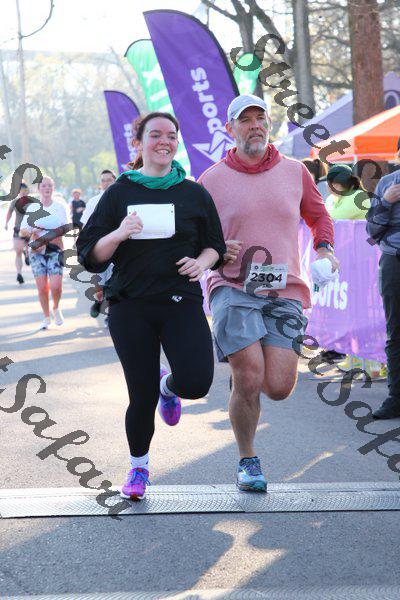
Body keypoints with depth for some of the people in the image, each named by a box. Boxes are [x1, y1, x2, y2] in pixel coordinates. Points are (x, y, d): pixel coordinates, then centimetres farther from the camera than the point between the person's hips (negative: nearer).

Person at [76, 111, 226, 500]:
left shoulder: (194, 194, 7)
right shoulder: (119, 193, 4)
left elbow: (215, 245, 17)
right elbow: (90, 256, 2)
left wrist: (202, 262, -6)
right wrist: (117, 235, -17)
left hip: (181, 301, 1)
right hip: (130, 306, 0)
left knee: (197, 382, -20)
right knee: (141, 396, 0)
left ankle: (167, 385, 20)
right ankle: (138, 468, 27)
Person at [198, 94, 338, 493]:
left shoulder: (294, 172, 11)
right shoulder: (211, 180, 4)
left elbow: (318, 216, 26)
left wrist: (324, 248, 6)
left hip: (284, 291, 2)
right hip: (232, 289, -2)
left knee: (278, 388, -8)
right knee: (249, 381, -14)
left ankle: (242, 358, 29)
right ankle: (247, 461, 10)